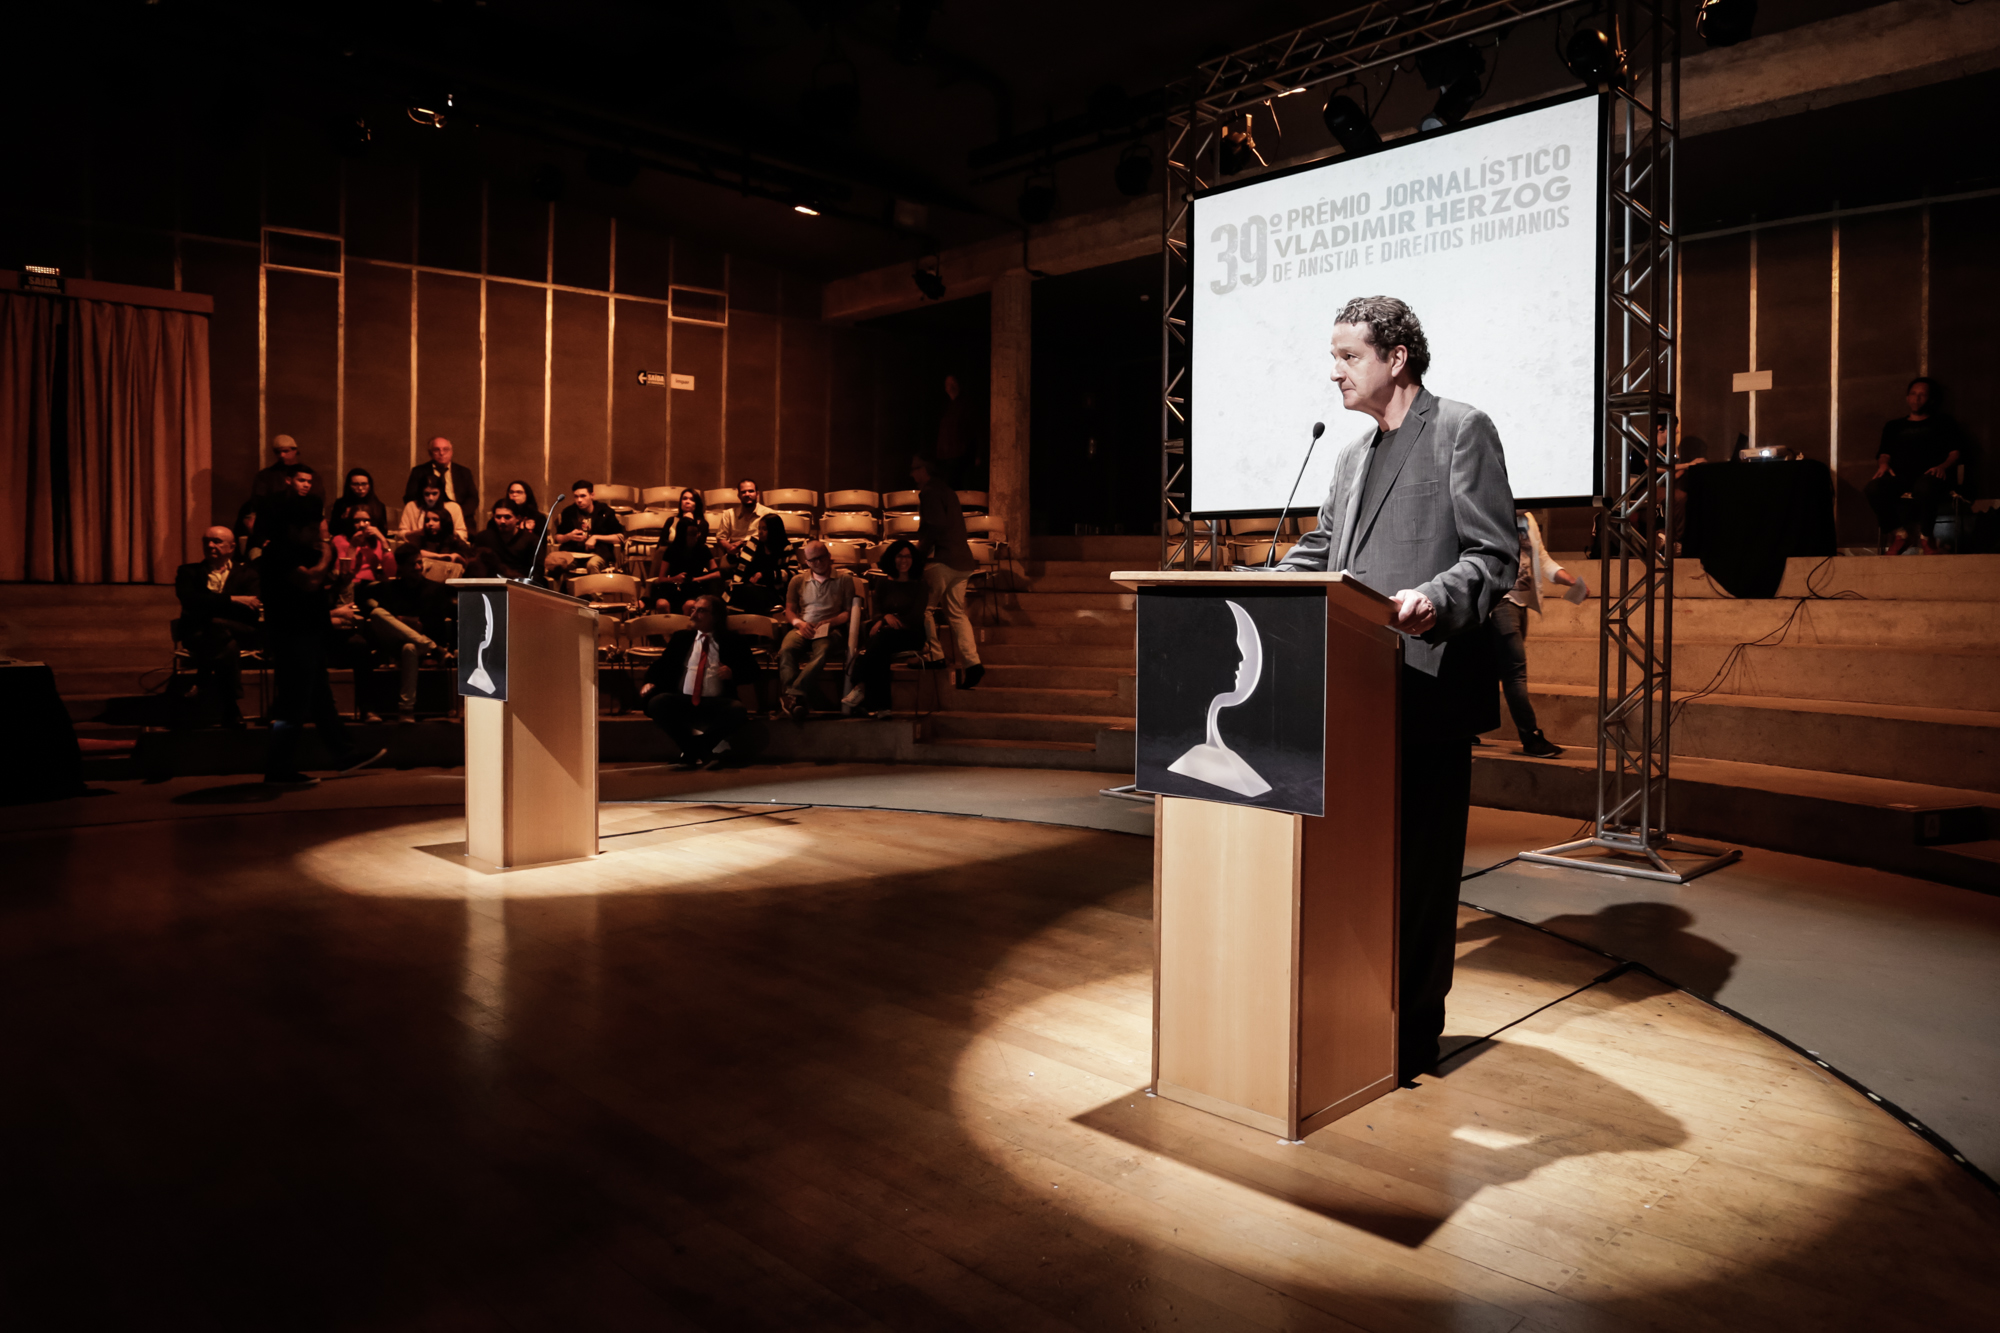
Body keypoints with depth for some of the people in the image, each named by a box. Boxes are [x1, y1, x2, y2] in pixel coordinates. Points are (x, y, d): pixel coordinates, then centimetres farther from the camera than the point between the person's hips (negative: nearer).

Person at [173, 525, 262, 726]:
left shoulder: (247, 574, 16)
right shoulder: (188, 572, 17)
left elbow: (252, 611, -2)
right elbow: (190, 601, -6)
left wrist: (213, 604, -11)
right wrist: (232, 600, -14)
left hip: (240, 634, 0)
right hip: (199, 636, 0)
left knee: (217, 626, -38)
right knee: (228, 647, -38)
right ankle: (231, 714, -35)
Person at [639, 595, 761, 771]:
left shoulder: (732, 641, 13)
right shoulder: (682, 638, 21)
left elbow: (752, 671, 9)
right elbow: (662, 664, 16)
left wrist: (733, 673, -12)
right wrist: (650, 681, -5)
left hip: (716, 703, -2)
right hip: (682, 701, 2)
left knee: (738, 710, -34)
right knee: (656, 702, -29)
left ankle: (691, 752, -21)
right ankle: (704, 753, -23)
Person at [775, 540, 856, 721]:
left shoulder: (844, 580, 16)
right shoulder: (798, 581, 23)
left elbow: (849, 612, 9)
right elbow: (789, 610, 17)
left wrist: (831, 621, -11)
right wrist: (799, 623, -6)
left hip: (829, 629, -2)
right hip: (802, 628, 2)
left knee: (822, 652, -39)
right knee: (786, 650, -34)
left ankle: (790, 695, -50)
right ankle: (795, 698, -48)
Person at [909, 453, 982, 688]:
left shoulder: (928, 492, -8)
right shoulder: (948, 491, 21)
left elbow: (935, 526, -18)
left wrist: (921, 551, -8)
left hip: (942, 560, -9)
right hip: (962, 560, 9)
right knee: (957, 613, 9)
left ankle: (935, 658, -4)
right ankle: (971, 664, 0)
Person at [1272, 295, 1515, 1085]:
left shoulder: (1462, 430, -3)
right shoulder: (1352, 456, 20)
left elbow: (1495, 554, -10)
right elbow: (1321, 552, 23)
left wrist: (1435, 600, -28)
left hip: (1429, 687, -7)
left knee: (1421, 866, 0)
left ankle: (1412, 1038, 12)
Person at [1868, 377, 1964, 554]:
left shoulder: (1943, 423, 24)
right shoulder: (1894, 426, 30)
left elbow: (1956, 451, 12)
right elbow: (1885, 453, 20)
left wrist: (1944, 466, -10)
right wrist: (1884, 464, -5)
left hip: (1928, 474, -2)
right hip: (1899, 475, 2)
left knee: (1924, 489, -43)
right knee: (1873, 489, -35)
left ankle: (1925, 536, -16)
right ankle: (1899, 533, -16)